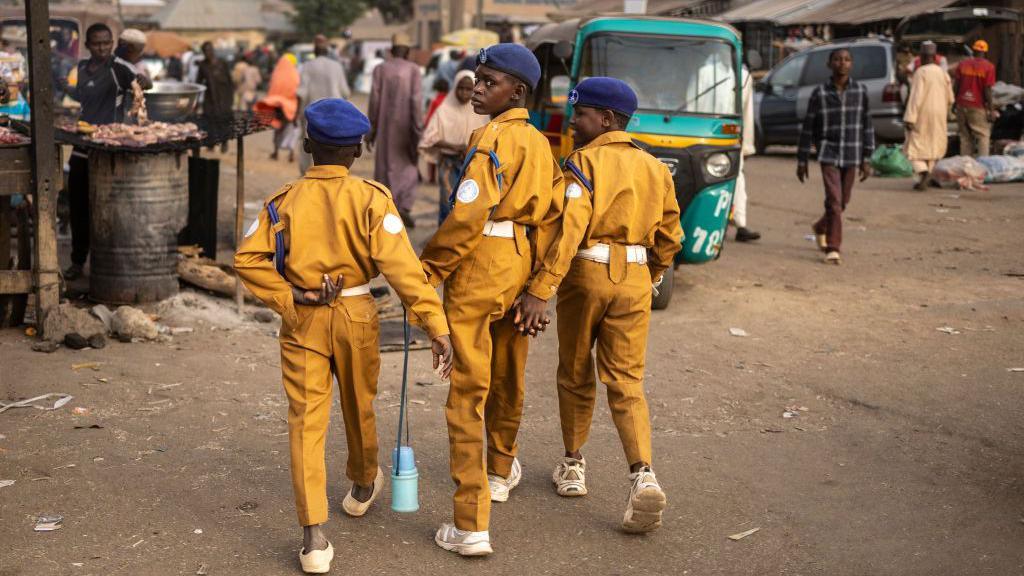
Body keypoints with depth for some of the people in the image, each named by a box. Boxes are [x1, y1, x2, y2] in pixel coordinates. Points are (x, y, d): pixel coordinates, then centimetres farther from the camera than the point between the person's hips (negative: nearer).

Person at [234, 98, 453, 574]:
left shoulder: (284, 201, -2)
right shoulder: (370, 199, -9)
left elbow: (248, 258, -11)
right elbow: (400, 265, -19)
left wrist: (288, 302, -9)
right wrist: (436, 325, -23)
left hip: (302, 321, 0)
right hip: (355, 318, 0)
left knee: (306, 422, 1)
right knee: (359, 408, 22)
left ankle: (314, 537, -6)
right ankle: (362, 487, 48)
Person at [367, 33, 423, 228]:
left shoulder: (380, 69, 1)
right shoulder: (413, 69, -5)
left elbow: (374, 100, -3)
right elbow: (416, 99, -11)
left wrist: (371, 129, 3)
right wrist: (418, 129, -8)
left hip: (385, 125, 2)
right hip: (406, 124, -2)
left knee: (386, 167, 10)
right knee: (409, 166, 12)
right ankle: (405, 207, -5)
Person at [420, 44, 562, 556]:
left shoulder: (491, 138, -14)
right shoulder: (540, 144, 11)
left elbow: (468, 214, -22)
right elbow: (552, 213, 10)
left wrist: (427, 269, -13)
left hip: (477, 271, -8)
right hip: (520, 273, 8)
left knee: (468, 390, -7)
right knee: (507, 379, 24)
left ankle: (471, 524, -9)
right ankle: (500, 470, 47)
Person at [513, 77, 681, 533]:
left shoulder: (584, 162, -8)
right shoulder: (654, 168, 10)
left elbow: (569, 230, -21)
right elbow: (669, 236, 14)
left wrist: (540, 290, -24)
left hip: (586, 274, -4)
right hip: (635, 280, 4)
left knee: (576, 373, 15)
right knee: (626, 381, 5)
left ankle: (573, 465, 28)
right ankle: (642, 475, -13)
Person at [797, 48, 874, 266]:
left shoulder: (860, 92, 2)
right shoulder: (820, 93, -2)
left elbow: (867, 126, 6)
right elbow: (808, 127, 3)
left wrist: (866, 159, 3)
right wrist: (802, 160, 4)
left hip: (851, 156, 3)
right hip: (828, 153, -3)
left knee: (842, 202, 12)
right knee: (834, 200, -13)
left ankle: (821, 228, 40)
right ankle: (833, 249, -7)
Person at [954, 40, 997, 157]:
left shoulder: (962, 64, 3)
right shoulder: (988, 67, -7)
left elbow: (956, 86, 4)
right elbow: (987, 90, -11)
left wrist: (955, 103, 14)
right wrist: (991, 110, -7)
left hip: (962, 105, 4)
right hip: (979, 107, -4)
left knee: (965, 137, 11)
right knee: (983, 136, 3)